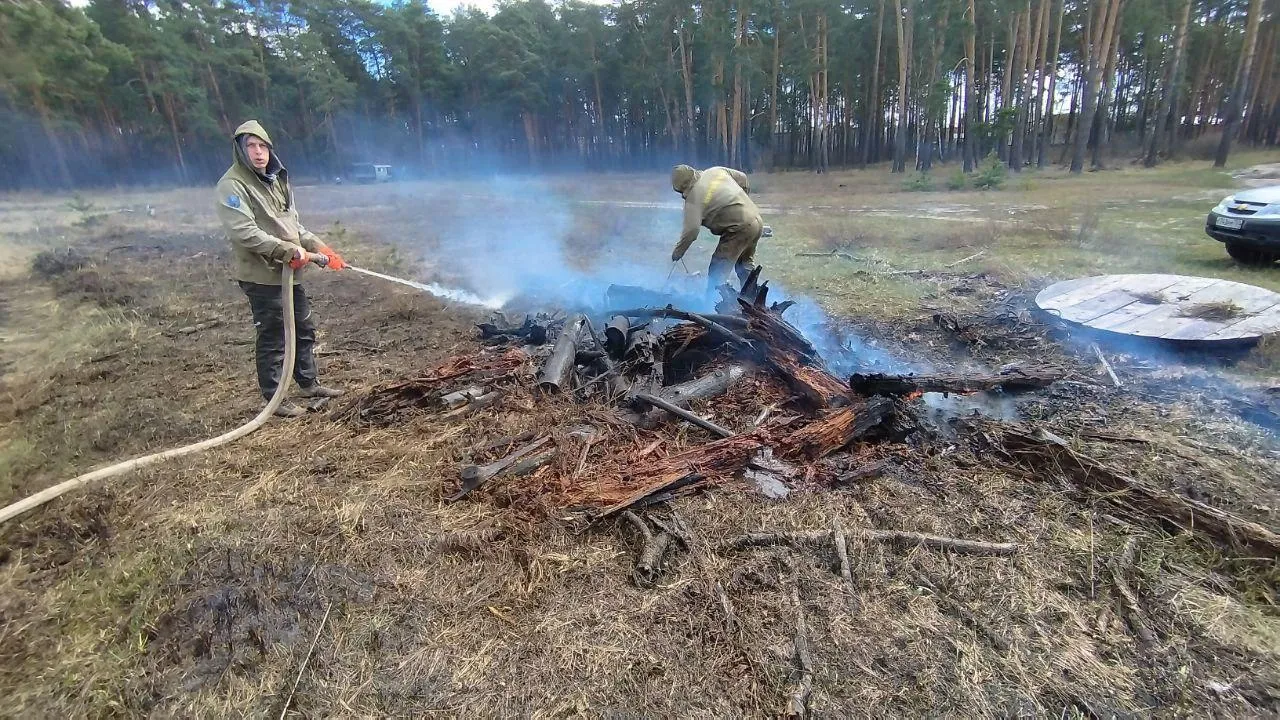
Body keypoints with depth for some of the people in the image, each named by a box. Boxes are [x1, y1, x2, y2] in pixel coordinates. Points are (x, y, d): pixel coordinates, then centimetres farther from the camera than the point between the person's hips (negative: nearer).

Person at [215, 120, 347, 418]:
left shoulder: (277, 180, 13)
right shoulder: (233, 185, -12)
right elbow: (244, 232, -21)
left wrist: (320, 248, 5)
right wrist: (290, 251, -24)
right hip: (262, 276, -8)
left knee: (304, 329, 17)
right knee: (272, 338, 0)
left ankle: (308, 384, 33)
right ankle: (274, 398, 14)